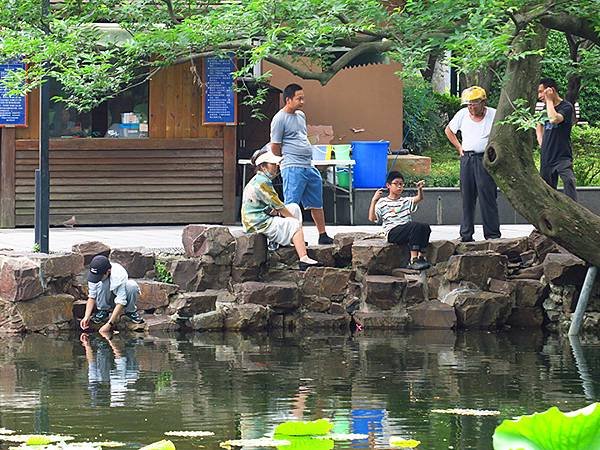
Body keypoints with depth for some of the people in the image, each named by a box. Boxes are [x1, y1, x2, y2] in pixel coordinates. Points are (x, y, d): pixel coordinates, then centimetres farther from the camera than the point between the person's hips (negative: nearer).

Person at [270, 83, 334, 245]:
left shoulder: (301, 115, 16)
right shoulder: (280, 119, -10)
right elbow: (275, 148, -8)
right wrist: (288, 159, 6)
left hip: (308, 167, 9)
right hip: (293, 168, -9)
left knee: (316, 204, 14)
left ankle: (323, 235, 22)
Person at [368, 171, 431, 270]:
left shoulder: (406, 201, 23)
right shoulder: (382, 203, 11)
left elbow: (419, 199, 5)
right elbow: (372, 218, -2)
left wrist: (420, 189, -16)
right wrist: (374, 200, -12)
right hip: (393, 233, -5)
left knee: (425, 227, -26)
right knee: (416, 225, -32)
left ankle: (421, 257, -32)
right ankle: (414, 260, -40)